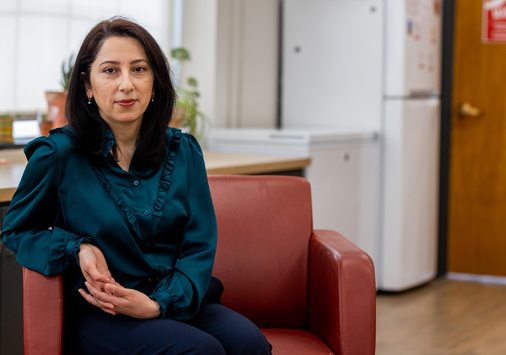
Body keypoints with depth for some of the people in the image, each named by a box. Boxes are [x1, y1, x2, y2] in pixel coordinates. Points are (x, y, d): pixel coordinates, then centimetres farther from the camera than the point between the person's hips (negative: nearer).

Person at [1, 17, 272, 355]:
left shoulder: (183, 151, 6)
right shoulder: (58, 154, -3)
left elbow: (200, 245, 3)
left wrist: (160, 302, -14)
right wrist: (78, 249, -10)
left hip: (179, 300, 4)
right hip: (98, 314, -3)